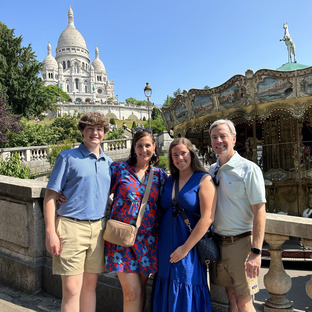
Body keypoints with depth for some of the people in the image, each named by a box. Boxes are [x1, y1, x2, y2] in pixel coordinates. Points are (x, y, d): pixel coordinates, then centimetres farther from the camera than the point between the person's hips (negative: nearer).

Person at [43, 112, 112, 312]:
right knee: (72, 290, -2)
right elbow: (50, 196, -5)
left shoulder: (108, 162, 13)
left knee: (90, 286, 14)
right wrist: (50, 232, -12)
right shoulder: (67, 157, -2)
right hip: (71, 227, -4)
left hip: (98, 228, 5)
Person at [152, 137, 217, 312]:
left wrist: (185, 248, -15)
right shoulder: (169, 181, 10)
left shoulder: (204, 180, -7)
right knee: (166, 294, 14)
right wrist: (160, 244, 5)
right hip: (166, 250, 5)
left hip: (190, 249, -5)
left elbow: (207, 218, -14)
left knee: (187, 294, 5)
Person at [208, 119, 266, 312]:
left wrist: (256, 252, -18)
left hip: (241, 242, -5)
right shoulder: (212, 171, 8)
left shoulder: (249, 169, -10)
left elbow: (259, 212, -14)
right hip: (218, 243, 5)